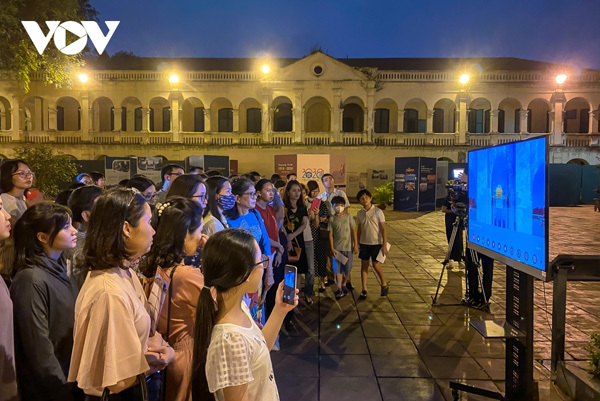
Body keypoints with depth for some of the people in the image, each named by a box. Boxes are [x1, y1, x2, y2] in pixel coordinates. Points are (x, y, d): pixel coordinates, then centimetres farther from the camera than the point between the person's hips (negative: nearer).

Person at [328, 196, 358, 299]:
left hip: (348, 247, 0)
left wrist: (356, 245, -1)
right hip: (337, 247, 0)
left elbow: (353, 231, 2)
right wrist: (332, 248, -5)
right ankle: (339, 289, 11)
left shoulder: (348, 216, 1)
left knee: (347, 269, 7)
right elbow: (330, 234, 1)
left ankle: (344, 285, 31)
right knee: (338, 269, 1)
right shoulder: (332, 219, 0)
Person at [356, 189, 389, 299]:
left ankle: (384, 284, 23)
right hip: (364, 243, 4)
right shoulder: (359, 213, 3)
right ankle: (364, 289, 13)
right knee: (364, 265, 5)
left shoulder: (377, 211, -9)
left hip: (376, 243, -4)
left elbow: (383, 229, -9)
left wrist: (384, 245, -12)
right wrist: (357, 243, 7)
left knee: (376, 264, -3)